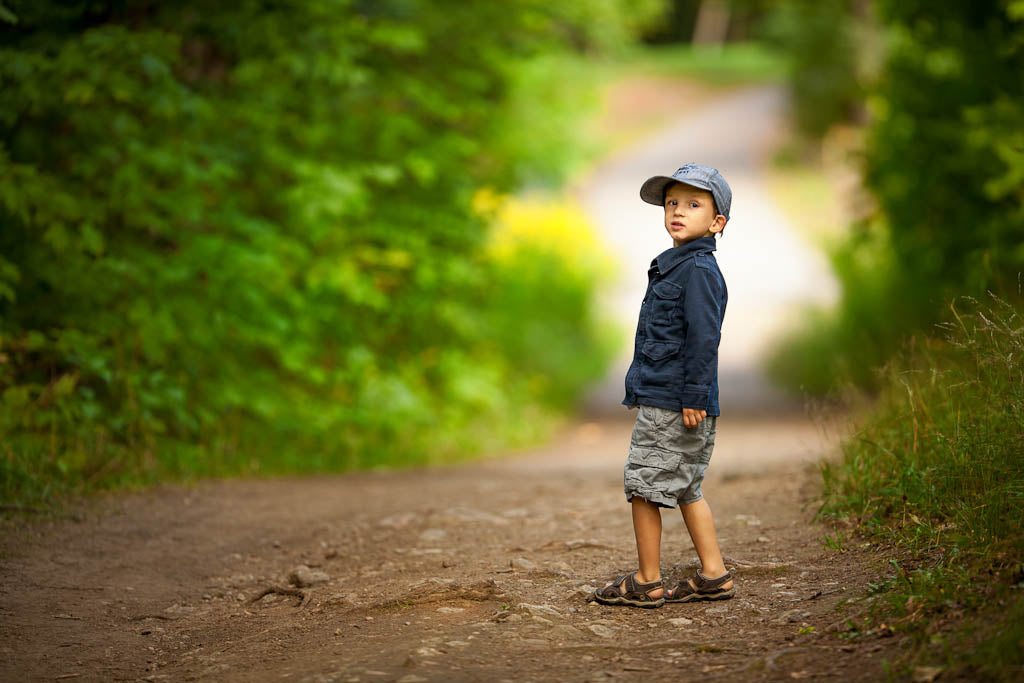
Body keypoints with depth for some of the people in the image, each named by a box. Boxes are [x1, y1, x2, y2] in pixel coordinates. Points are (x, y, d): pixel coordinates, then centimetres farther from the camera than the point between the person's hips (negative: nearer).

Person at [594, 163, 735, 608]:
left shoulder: (698, 269, -14)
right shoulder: (673, 266, 17)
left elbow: (704, 337, -20)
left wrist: (694, 396, -22)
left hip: (673, 402, -10)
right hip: (661, 398, 10)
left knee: (643, 483, -4)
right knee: (684, 488, 15)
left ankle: (646, 583, 5)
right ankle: (713, 576, 19)